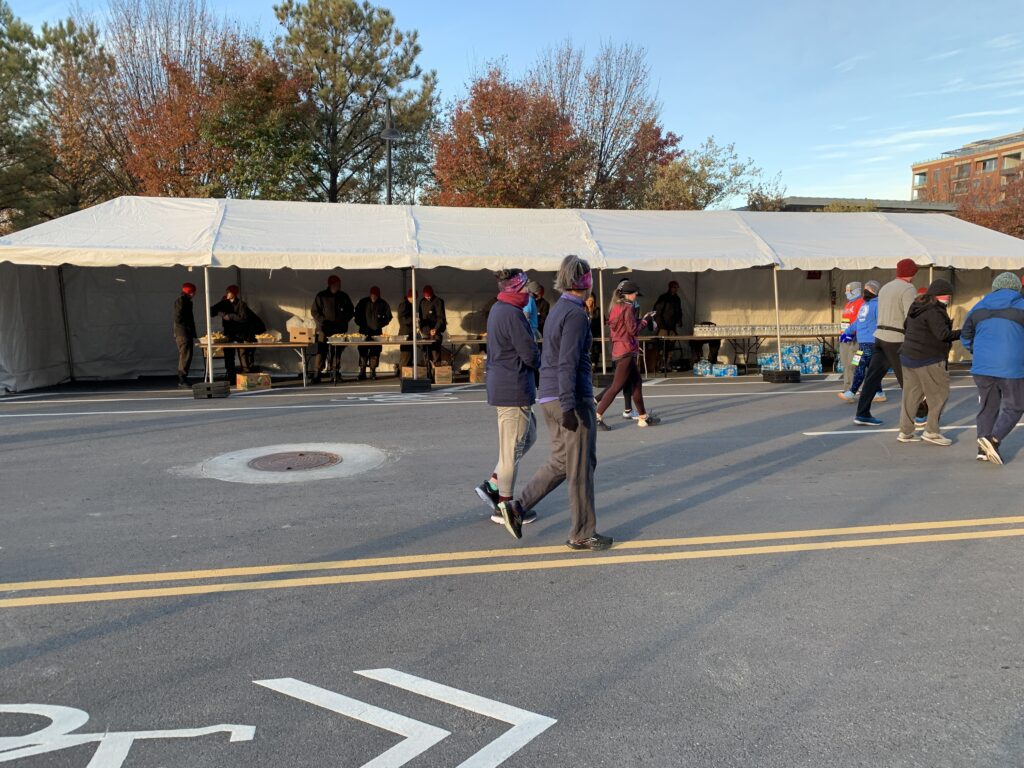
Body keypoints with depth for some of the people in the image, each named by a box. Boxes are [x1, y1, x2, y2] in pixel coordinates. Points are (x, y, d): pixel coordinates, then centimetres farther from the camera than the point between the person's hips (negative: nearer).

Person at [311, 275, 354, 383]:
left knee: (337, 352, 3)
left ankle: (335, 373, 8)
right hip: (324, 329, -2)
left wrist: (344, 321, -1)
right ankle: (318, 373, -3)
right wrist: (323, 321, -11)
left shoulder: (343, 296, 9)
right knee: (322, 350, -6)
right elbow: (314, 311, 2)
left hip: (339, 329, 2)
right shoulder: (321, 296, 2)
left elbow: (351, 311, 15)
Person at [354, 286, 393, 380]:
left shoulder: (383, 304, -1)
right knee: (363, 351, -1)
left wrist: (381, 324, -2)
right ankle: (362, 372, 5)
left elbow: (388, 316, 8)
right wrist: (361, 325, -3)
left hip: (377, 332, 0)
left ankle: (373, 372, 7)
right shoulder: (363, 302, -1)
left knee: (375, 352, -1)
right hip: (364, 331, 0)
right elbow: (357, 314, 6)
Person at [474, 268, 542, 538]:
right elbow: (530, 355, -20)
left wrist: (533, 361, 5)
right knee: (512, 447, 0)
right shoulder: (513, 315, -19)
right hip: (514, 389, -10)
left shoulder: (497, 310, 13)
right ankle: (505, 505, 11)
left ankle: (493, 484, 20)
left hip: (502, 385, 10)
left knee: (529, 435, 21)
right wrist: (540, 362, 2)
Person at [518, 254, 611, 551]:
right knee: (581, 467, 2)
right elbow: (567, 364, -22)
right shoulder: (576, 315, -15)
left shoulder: (557, 311, 14)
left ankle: (519, 506, 13)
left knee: (560, 462, 18)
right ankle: (582, 534, 12)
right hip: (573, 398, -9)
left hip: (549, 397, 9)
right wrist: (568, 406, -25)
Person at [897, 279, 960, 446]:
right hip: (928, 360, -9)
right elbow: (943, 334, -21)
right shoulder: (933, 311, -16)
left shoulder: (916, 307, 13)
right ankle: (931, 432, 2)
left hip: (908, 356, 9)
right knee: (939, 394, 2)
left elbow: (906, 327, 23)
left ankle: (905, 432, 14)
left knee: (911, 394, 12)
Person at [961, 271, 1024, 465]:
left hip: (982, 367, 4)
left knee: (988, 407, 15)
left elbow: (966, 336, 17)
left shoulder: (979, 307, 9)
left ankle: (983, 450, 12)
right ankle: (993, 439, -14)